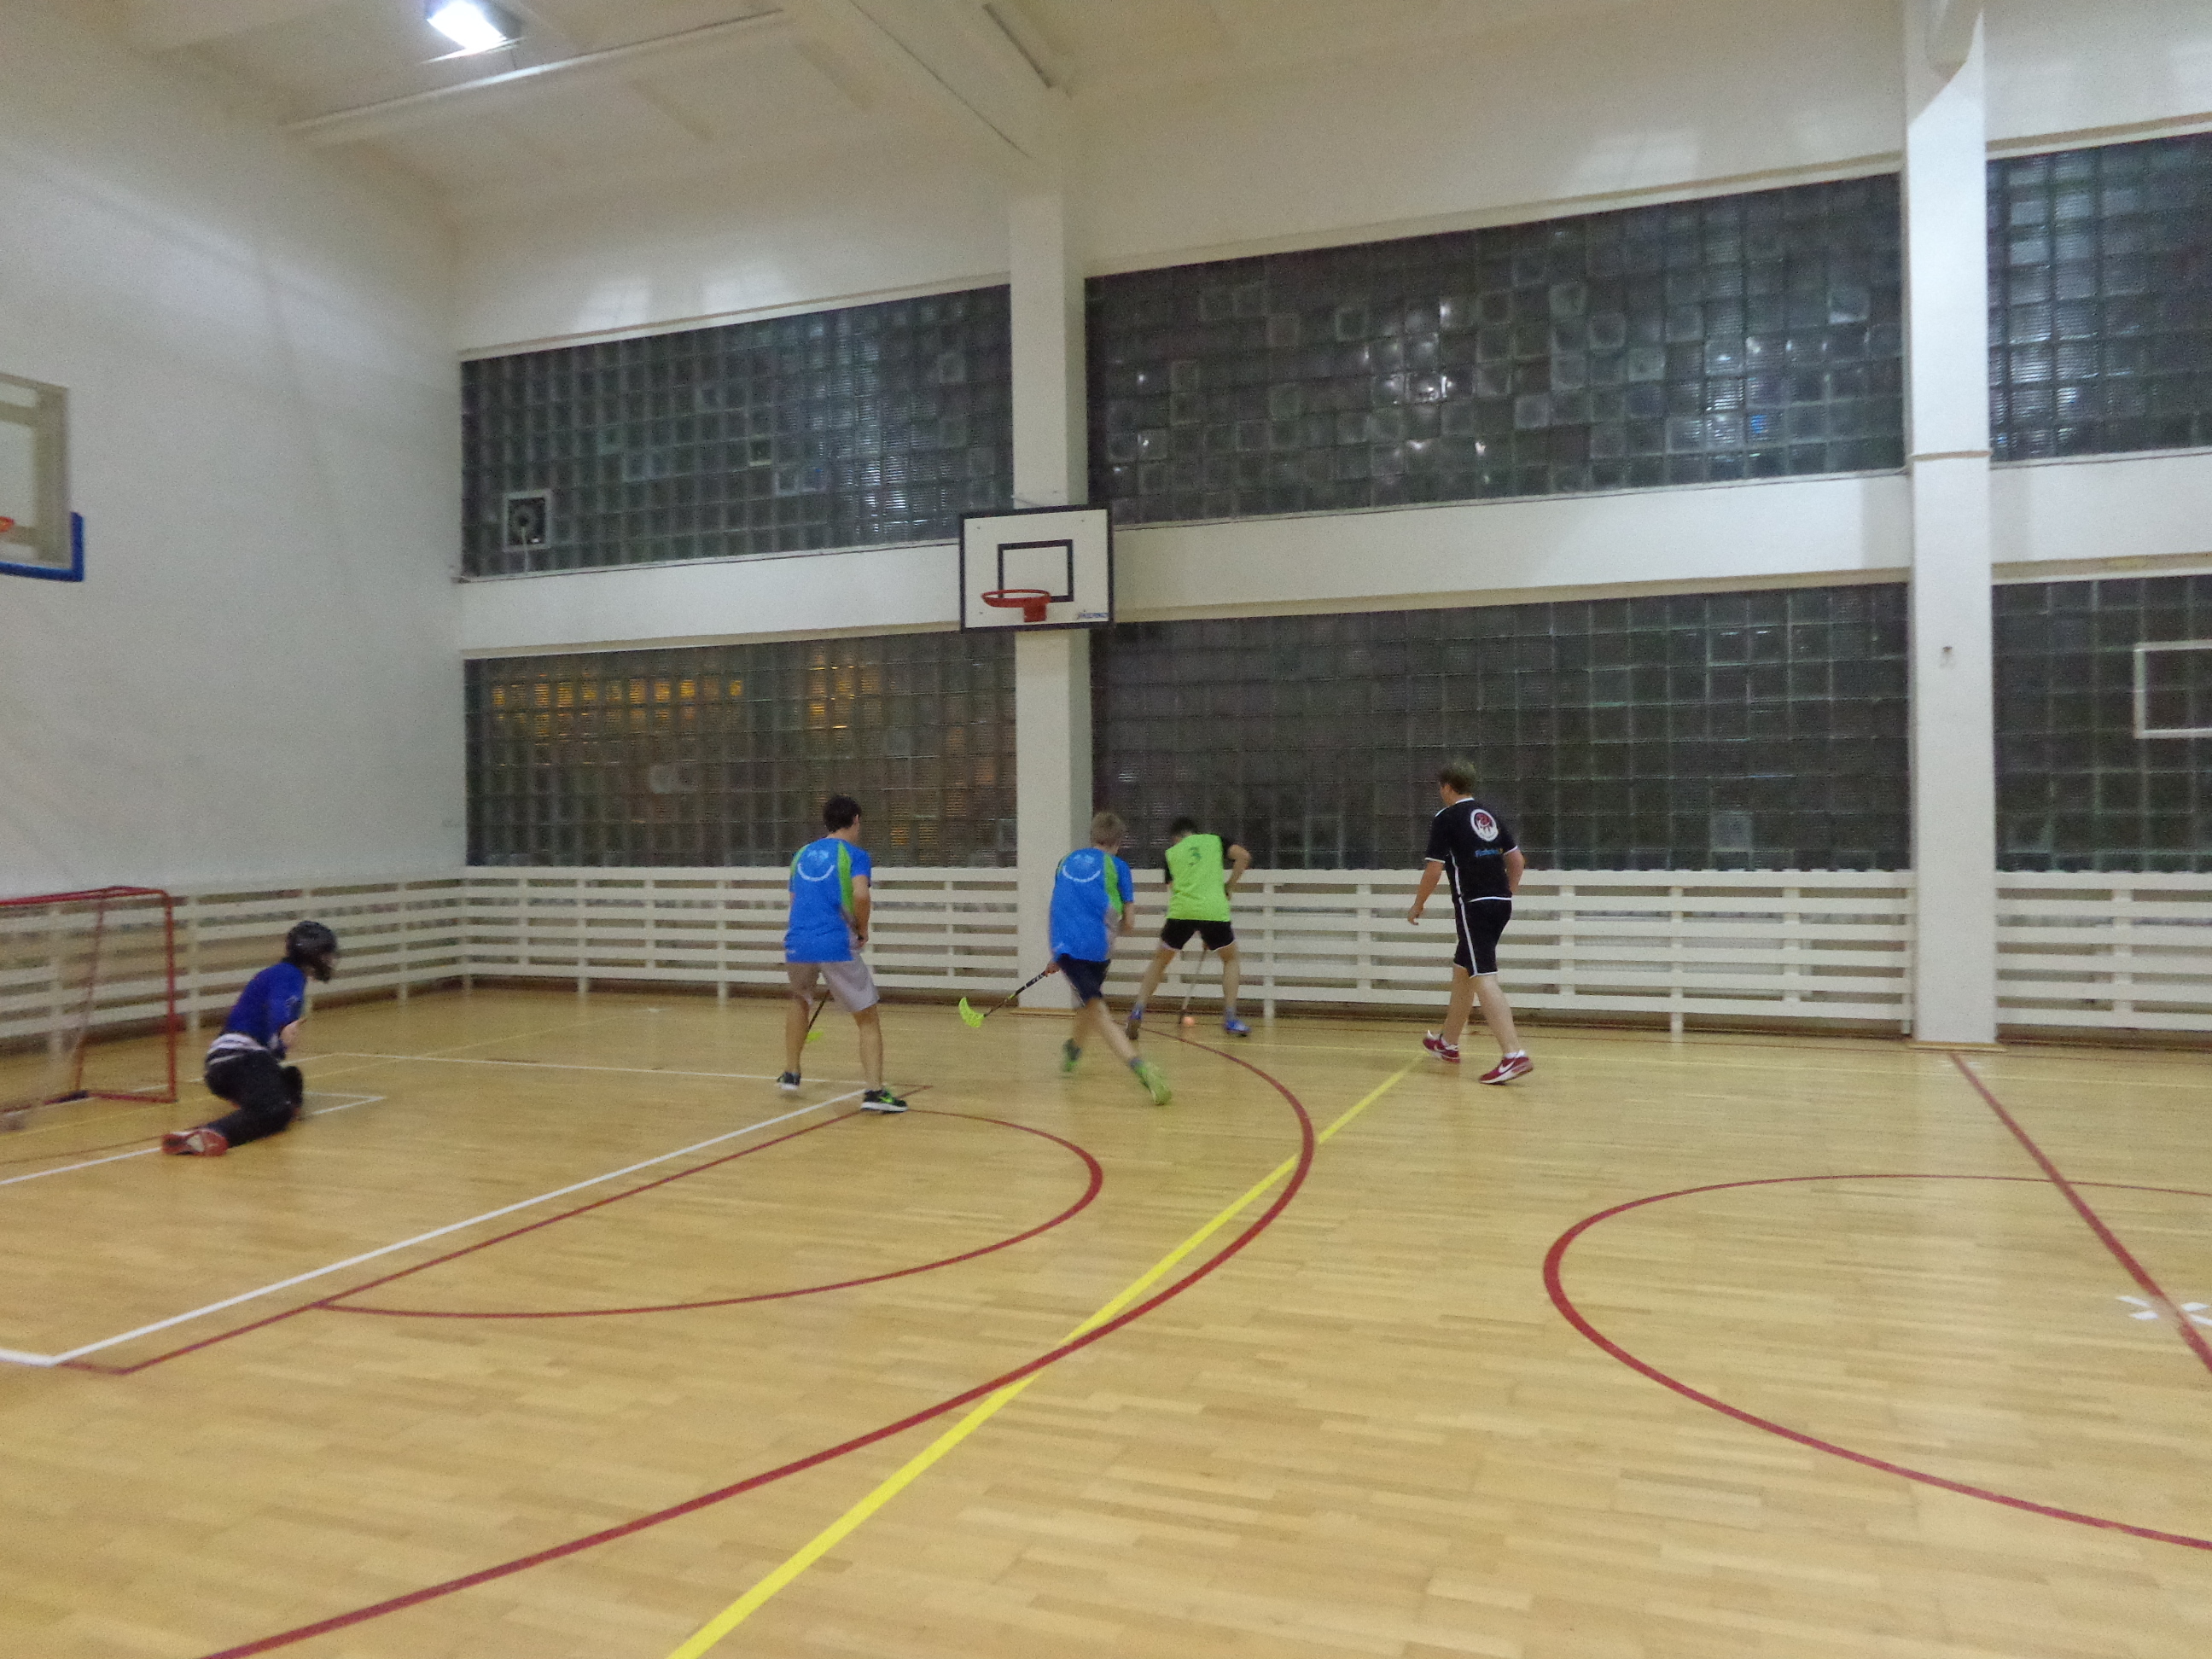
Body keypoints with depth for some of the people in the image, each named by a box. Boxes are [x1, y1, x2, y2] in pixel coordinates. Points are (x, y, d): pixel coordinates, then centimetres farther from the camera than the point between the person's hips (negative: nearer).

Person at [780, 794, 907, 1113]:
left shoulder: (802, 854, 19)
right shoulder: (854, 854, 3)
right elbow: (860, 895, -15)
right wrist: (863, 930, 1)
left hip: (796, 943, 5)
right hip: (835, 945, -5)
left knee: (800, 1000, 34)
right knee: (869, 1018, 4)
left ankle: (790, 1073, 36)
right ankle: (874, 1091, -9)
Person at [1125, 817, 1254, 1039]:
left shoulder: (1171, 854, 19)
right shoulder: (1214, 840, 18)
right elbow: (1243, 856, 3)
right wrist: (1229, 887, 13)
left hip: (1181, 911, 1)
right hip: (1214, 910, -1)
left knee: (1160, 960, 19)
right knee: (1230, 958, 22)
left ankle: (1137, 1012, 8)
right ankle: (1230, 1019, 14)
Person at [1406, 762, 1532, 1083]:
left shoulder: (1446, 818, -5)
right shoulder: (1489, 815, 15)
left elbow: (1434, 868, -7)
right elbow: (1518, 861, 16)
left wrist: (1418, 905, 6)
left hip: (1474, 906, -8)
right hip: (1501, 904, 8)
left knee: (1483, 979, -12)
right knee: (1461, 969, 22)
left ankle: (1514, 1054, -24)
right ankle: (1448, 1042, 35)